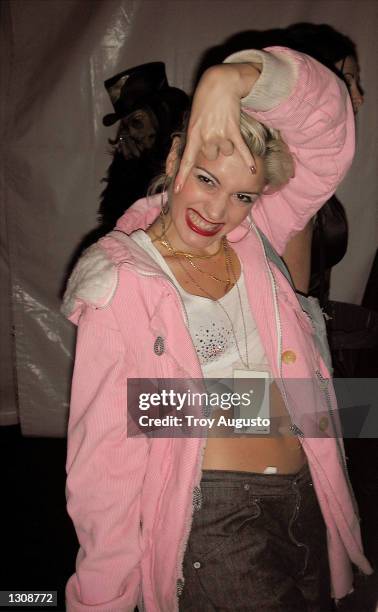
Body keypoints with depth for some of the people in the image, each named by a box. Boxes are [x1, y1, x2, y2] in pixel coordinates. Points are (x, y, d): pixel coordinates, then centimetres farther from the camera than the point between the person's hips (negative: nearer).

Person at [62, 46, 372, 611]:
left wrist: (234, 77, -16)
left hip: (308, 501, 5)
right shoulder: (120, 282, -10)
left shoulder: (253, 241, 3)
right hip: (211, 515, -5)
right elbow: (104, 455, -11)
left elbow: (327, 125, -2)